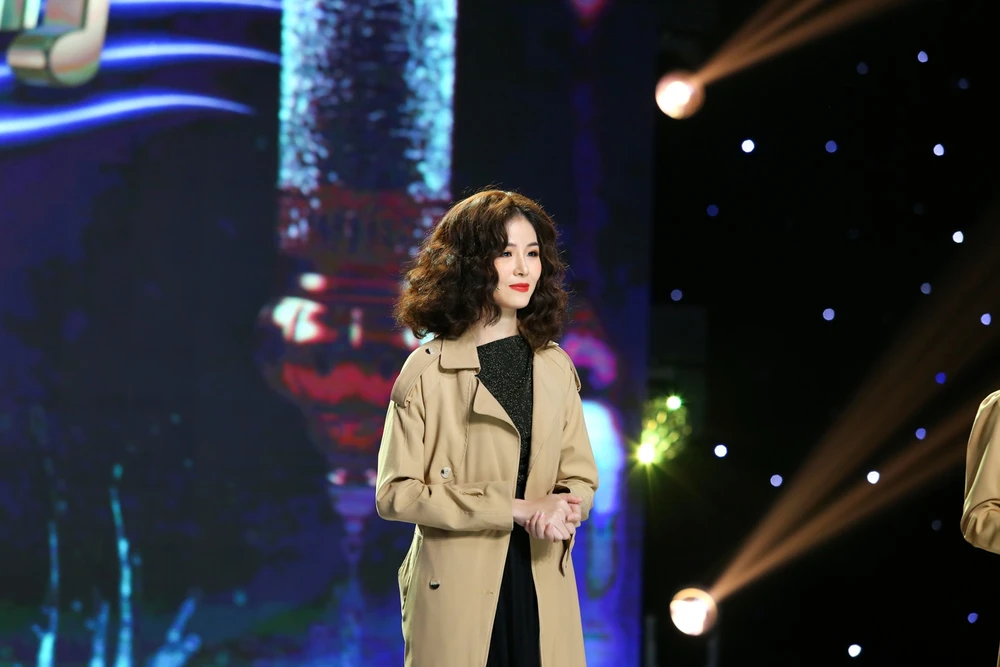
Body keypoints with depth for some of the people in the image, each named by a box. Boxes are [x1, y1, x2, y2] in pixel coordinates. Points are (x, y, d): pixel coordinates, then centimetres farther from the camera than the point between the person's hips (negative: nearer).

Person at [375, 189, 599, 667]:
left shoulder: (556, 367, 10)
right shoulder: (428, 371, -4)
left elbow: (580, 477, 14)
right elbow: (395, 492, -8)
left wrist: (559, 509, -11)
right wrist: (514, 508, -13)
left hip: (542, 586, 4)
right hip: (457, 589, -4)